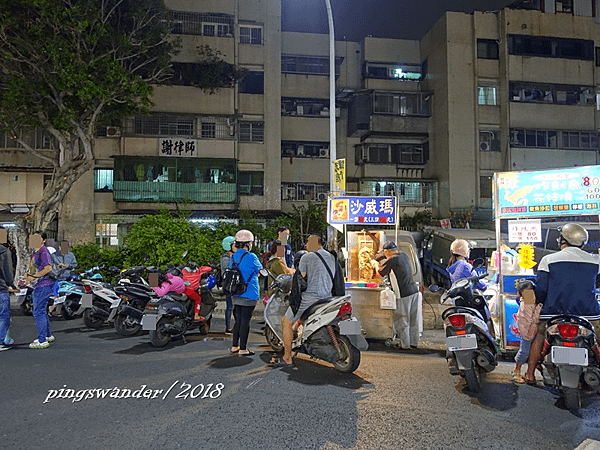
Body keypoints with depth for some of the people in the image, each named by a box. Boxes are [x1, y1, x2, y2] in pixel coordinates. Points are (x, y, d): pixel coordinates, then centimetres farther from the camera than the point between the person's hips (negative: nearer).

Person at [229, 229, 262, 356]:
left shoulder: (232, 257, 9)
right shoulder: (251, 257, -13)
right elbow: (260, 270, 0)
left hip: (235, 294, 7)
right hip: (249, 294, -7)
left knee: (238, 320, 15)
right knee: (245, 321, 0)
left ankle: (235, 346, 22)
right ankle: (243, 349, 5)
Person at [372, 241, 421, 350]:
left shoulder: (391, 260, -13)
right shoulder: (404, 255, 10)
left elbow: (380, 272, -2)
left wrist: (375, 264, 17)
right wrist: (380, 264, 30)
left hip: (403, 294, -8)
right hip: (414, 291, 8)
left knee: (402, 321, 4)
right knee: (414, 319, 14)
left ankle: (405, 345, 12)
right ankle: (414, 343, 24)